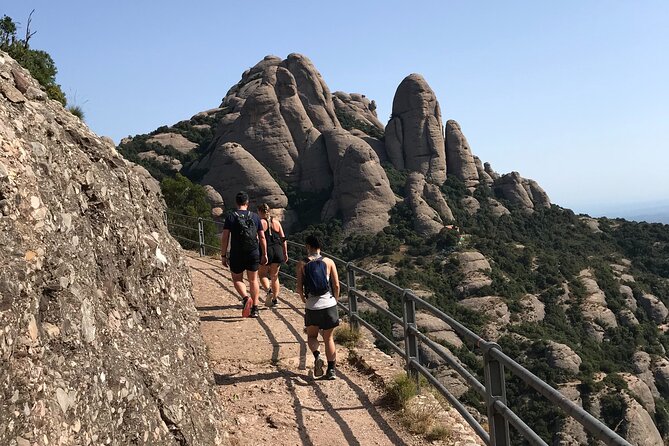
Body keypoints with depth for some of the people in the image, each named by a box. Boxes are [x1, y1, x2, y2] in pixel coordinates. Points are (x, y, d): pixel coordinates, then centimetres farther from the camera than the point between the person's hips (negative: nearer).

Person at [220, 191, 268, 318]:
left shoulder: (231, 217, -4)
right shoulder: (255, 217, 2)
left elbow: (224, 238, -8)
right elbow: (262, 238, 3)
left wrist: (223, 256, -1)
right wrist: (264, 254, 11)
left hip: (236, 255, -2)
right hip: (254, 254, 2)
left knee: (237, 279, 15)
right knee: (253, 280, 14)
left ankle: (246, 298, -11)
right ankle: (254, 309, 15)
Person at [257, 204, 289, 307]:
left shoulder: (260, 222, -3)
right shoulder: (276, 222, 9)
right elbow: (283, 239, 9)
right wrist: (285, 253, 15)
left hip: (266, 251, -4)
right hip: (278, 250, 4)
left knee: (262, 274, 12)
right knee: (274, 276, 13)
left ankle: (268, 290, -12)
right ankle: (275, 299, 12)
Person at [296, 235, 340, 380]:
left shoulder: (302, 264, -2)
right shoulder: (329, 262, 0)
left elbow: (299, 287, -5)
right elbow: (336, 285, -2)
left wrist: (303, 298, 15)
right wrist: (336, 299, 15)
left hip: (312, 306, -1)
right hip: (329, 304, 1)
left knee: (311, 336, 20)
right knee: (329, 338, 14)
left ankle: (317, 356, -7)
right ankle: (331, 370, 10)